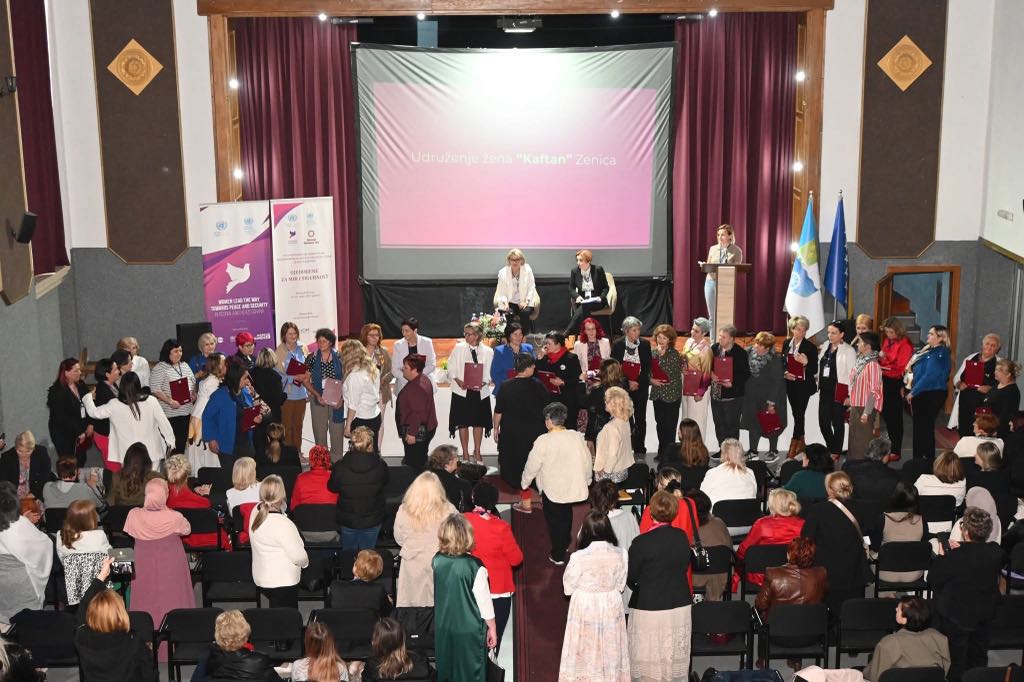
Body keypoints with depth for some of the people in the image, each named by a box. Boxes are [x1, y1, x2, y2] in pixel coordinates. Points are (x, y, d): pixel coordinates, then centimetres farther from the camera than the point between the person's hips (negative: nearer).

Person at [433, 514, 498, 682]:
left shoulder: (437, 560, -10)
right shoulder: (475, 567, -24)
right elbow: (484, 601, -16)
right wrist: (492, 628, 0)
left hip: (443, 627, 5)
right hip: (469, 630, -4)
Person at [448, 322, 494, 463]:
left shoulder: (488, 351, 0)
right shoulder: (459, 348, -2)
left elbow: (489, 374, 1)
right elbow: (451, 368, 0)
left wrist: (482, 383, -18)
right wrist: (458, 381, -16)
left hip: (480, 392, 1)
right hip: (462, 391, -1)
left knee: (479, 422, 9)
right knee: (463, 423, 3)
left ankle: (477, 453, 26)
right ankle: (465, 454, 15)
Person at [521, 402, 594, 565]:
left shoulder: (543, 441, -23)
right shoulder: (577, 437, -10)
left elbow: (532, 465, -13)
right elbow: (587, 461, 1)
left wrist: (524, 483, 5)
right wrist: (587, 479, 20)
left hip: (552, 490, -4)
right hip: (573, 486, 4)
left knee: (554, 521, 14)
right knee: (566, 516, 27)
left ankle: (558, 556, 24)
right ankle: (565, 545, 45)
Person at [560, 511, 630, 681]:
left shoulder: (579, 557, -24)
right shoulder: (621, 554, -15)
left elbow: (568, 586, -9)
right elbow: (620, 585, -2)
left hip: (585, 607, -3)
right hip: (612, 606, 3)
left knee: (586, 650, 14)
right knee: (610, 648, 20)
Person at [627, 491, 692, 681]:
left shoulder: (641, 543, -19)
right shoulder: (682, 537, -6)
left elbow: (630, 578, -9)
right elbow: (684, 567, 7)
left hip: (649, 608, -4)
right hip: (680, 607, 4)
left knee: (650, 661, 9)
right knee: (675, 658, 17)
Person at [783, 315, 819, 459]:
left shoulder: (811, 347, -9)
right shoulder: (786, 344, 5)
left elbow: (814, 370, -8)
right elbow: (782, 362, 12)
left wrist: (806, 363, -27)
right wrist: (785, 373, -6)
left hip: (804, 385, -5)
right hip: (790, 384, 5)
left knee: (799, 414, -5)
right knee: (796, 414, 14)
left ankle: (793, 446, -2)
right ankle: (801, 442, 27)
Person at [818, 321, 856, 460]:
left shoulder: (848, 351, -10)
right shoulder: (825, 346, 9)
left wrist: (850, 395, -13)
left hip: (839, 392, -6)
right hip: (825, 391, 6)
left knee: (838, 423, 4)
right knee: (823, 422, 8)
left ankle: (836, 452, 18)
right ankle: (831, 447, 29)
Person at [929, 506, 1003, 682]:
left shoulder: (955, 557, -32)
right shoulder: (995, 552, -16)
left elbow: (932, 579, -20)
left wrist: (941, 555, -10)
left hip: (956, 616, -5)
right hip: (984, 613, 5)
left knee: (956, 662, 15)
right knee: (979, 657, 26)